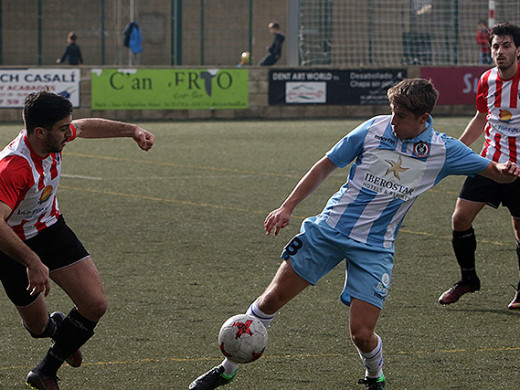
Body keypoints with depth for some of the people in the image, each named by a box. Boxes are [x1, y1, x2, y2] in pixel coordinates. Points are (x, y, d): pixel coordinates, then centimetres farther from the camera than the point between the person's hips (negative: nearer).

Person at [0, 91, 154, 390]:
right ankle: (57, 326, 52)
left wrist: (132, 130, 9)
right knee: (38, 326, 10)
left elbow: (86, 127, 11)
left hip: (51, 228, 6)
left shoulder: (55, 138, -14)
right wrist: (33, 263, -54)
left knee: (96, 304, -6)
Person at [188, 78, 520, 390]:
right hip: (329, 229, 1)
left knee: (362, 333, -12)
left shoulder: (443, 151, -6)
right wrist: (288, 207, 3)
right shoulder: (375, 129, -5)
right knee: (272, 299, -1)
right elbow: (327, 165, 5)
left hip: (375, 248, -1)